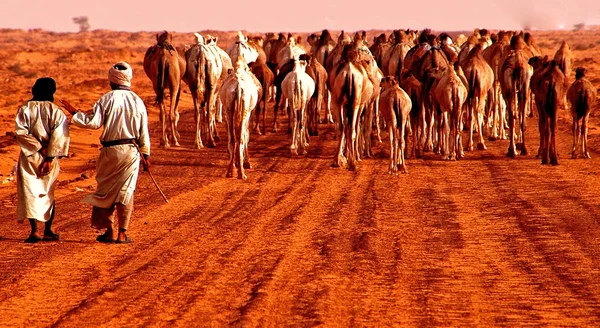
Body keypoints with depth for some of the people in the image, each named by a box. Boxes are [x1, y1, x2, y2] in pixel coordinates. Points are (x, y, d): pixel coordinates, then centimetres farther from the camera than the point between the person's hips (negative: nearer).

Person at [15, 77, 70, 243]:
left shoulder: (25, 109, -3)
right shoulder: (57, 111, -3)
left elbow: (21, 132, -12)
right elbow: (60, 136, -10)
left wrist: (39, 148, -9)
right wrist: (50, 157, -9)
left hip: (29, 156, -2)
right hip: (50, 158, 2)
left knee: (30, 193, -1)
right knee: (48, 194, 15)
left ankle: (34, 231, -12)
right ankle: (48, 231, 18)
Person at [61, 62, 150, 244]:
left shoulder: (106, 100, -8)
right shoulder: (137, 101, 2)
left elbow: (93, 122, -14)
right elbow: (143, 132, 4)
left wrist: (74, 113, -1)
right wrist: (146, 154, 12)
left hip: (110, 150, -2)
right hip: (131, 151, 2)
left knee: (106, 191, 11)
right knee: (126, 191, 6)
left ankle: (109, 231, 12)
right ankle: (122, 233, 5)